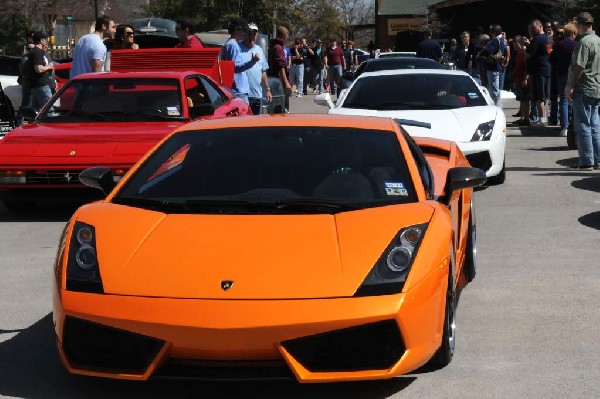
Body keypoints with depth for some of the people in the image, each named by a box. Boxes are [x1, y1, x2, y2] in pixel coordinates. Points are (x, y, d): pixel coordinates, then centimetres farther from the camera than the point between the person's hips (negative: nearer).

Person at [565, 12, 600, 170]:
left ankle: (587, 162, -3)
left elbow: (579, 68, -19)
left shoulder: (584, 42, -15)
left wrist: (570, 87, -12)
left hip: (584, 90, -8)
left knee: (583, 126, -3)